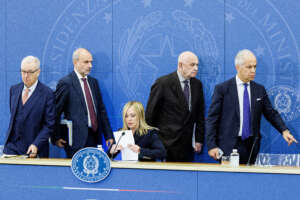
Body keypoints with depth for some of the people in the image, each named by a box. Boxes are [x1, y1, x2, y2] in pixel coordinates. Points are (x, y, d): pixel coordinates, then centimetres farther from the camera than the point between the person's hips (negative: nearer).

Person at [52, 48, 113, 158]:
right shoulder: (66, 83, -5)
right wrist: (56, 137, -7)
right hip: (76, 139, -6)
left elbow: (101, 110, 17)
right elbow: (55, 112, -5)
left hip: (94, 137, 6)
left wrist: (108, 136, 12)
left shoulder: (93, 82, 16)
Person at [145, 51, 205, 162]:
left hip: (187, 145, 5)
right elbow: (150, 114, -5)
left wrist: (199, 140, 9)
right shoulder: (163, 83, -8)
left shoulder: (197, 84, 9)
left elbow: (200, 115, 14)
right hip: (166, 144, -4)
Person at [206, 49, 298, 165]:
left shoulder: (260, 90, 9)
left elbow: (271, 113, 12)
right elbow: (212, 118, -3)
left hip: (251, 146, 3)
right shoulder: (222, 89, -2)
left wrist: (284, 130, -5)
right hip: (229, 146, -3)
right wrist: (211, 145, -10)